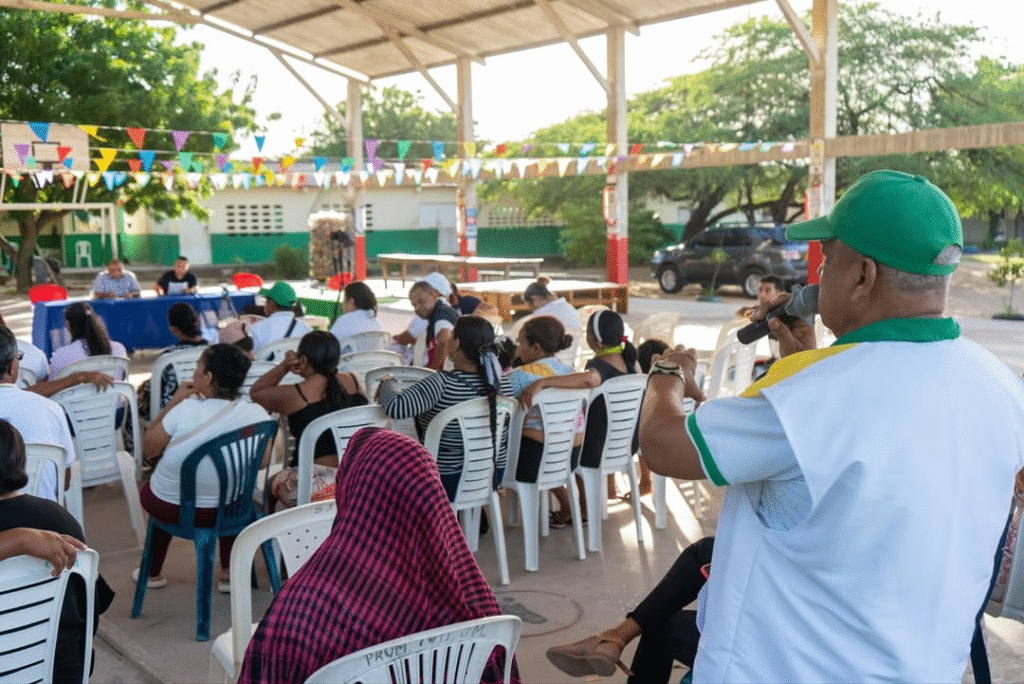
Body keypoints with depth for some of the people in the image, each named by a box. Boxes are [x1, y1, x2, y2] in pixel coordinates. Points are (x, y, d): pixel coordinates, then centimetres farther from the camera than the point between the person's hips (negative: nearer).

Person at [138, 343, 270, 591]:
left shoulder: (185, 411, -25)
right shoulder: (257, 415, -17)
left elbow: (148, 449, -10)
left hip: (170, 508, -1)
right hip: (224, 510, 2)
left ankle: (153, 573, 47)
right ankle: (228, 573, 35)